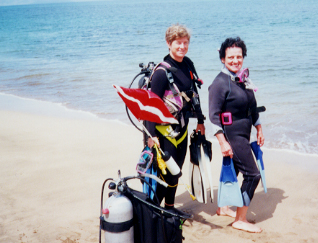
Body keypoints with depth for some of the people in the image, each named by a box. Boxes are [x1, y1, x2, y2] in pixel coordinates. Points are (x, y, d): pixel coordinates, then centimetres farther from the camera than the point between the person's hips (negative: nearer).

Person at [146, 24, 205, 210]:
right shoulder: (162, 71, -17)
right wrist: (152, 134, -22)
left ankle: (170, 207, 29)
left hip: (182, 125, 7)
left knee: (177, 168, 14)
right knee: (166, 170, -5)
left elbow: (194, 93, 15)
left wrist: (200, 120, 19)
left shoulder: (188, 64, 5)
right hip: (165, 127, -7)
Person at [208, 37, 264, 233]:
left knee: (232, 170, 19)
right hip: (232, 135, -8)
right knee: (252, 174, -7)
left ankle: (223, 208, 37)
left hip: (244, 134, 8)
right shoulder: (220, 83, -17)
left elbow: (252, 106, 17)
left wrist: (259, 129, 17)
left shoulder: (243, 78, 7)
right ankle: (240, 220, 4)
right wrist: (223, 142, -23)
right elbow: (214, 116, -19)